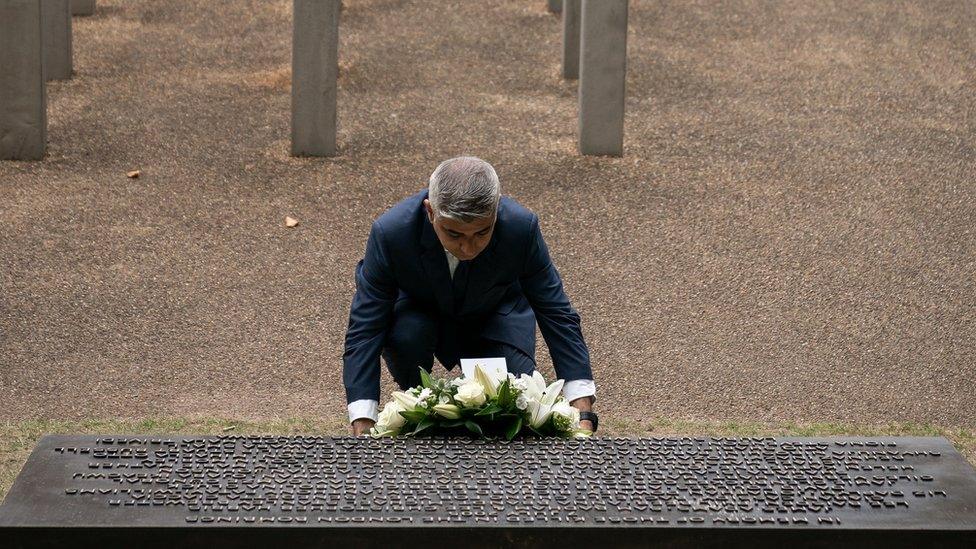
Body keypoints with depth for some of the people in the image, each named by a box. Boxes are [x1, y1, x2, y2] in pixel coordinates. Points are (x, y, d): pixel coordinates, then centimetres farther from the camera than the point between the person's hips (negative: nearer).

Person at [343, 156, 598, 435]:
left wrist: (583, 414, -29)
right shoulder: (391, 232, -35)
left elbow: (557, 316, -23)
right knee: (405, 336, -34)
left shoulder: (521, 226, -32)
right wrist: (362, 428, -38)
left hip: (494, 316, 0)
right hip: (419, 315, 0)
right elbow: (365, 330, -30)